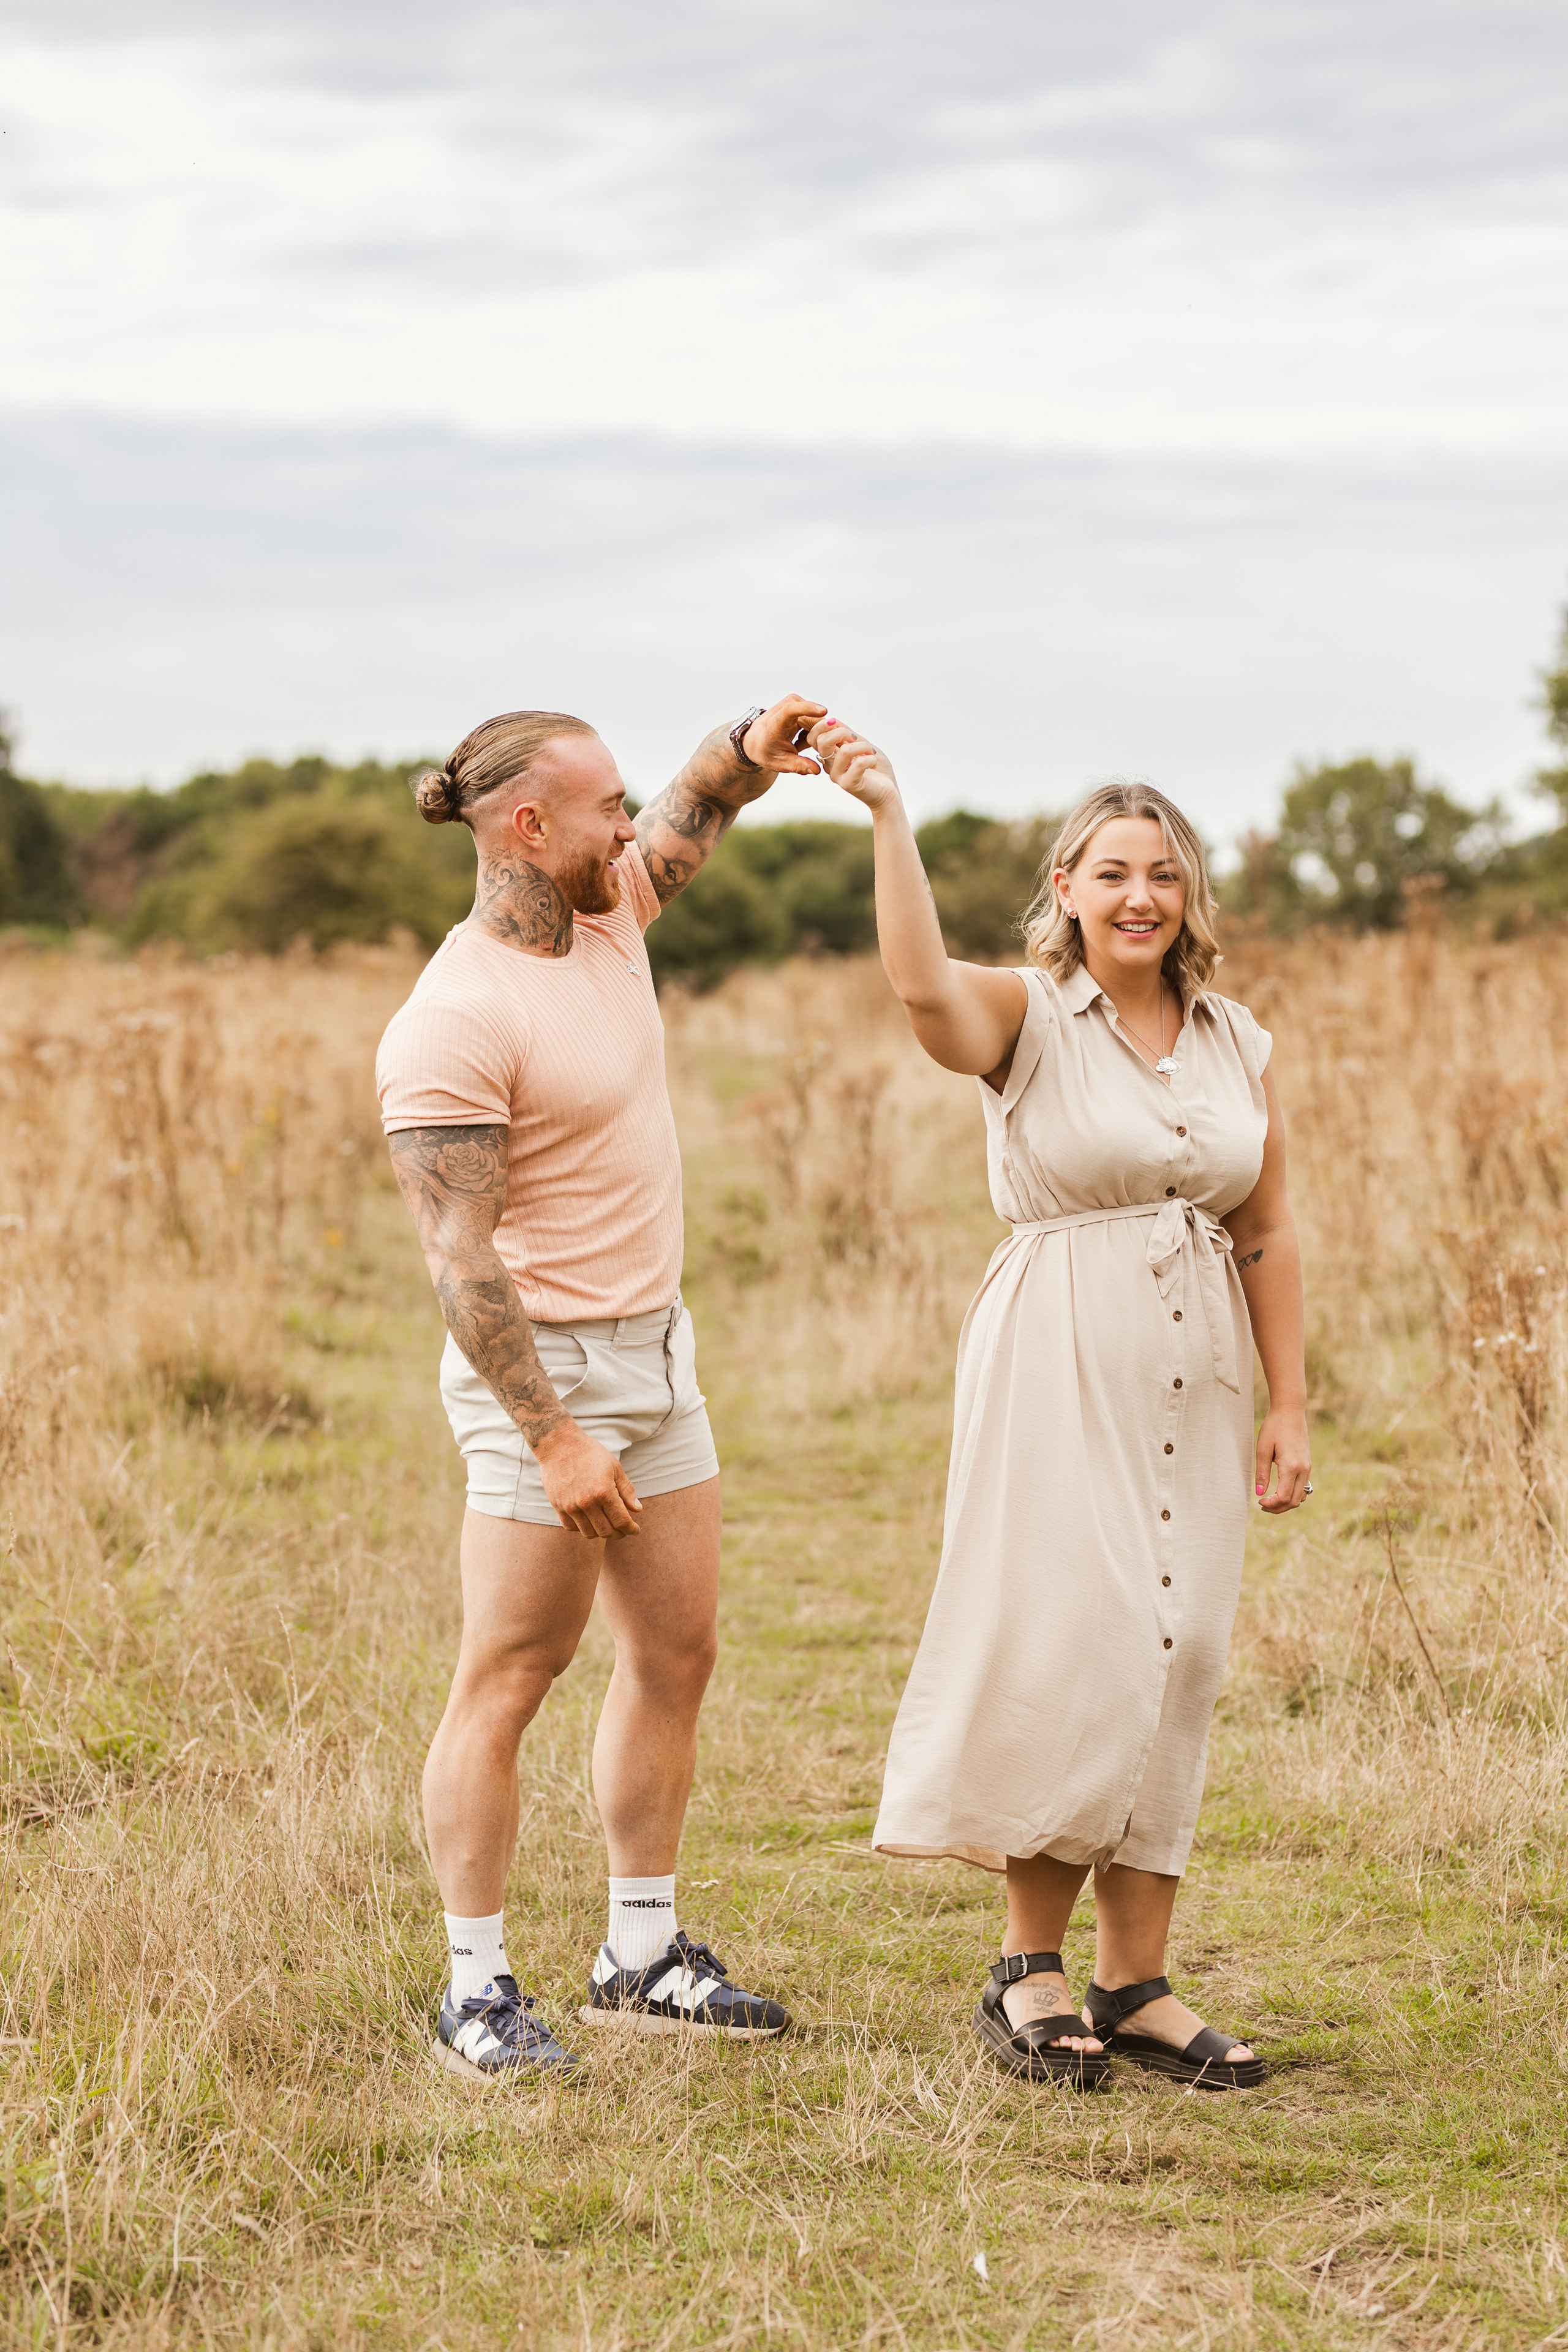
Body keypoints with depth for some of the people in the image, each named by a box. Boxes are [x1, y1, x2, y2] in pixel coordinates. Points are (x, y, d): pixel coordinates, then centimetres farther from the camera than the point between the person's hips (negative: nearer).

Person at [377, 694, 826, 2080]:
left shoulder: (603, 916, 4)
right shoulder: (455, 1023, -21)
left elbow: (693, 817, 22)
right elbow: (459, 1257, -23)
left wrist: (753, 749, -1)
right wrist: (551, 1437, -25)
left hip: (654, 1352, 9)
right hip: (542, 1368, -9)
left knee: (676, 1654, 12)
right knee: (510, 1678, -4)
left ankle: (643, 1958, 22)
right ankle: (478, 1991, 4)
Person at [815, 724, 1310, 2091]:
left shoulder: (1239, 1043, 10)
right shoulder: (1027, 1019, -4)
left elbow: (1270, 1233, 12)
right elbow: (924, 985, -27)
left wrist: (1290, 1406, 7)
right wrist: (888, 815, -34)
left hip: (1196, 1379, 5)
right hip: (1059, 1365, -5)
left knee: (1174, 1666, 5)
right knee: (1067, 1654, -10)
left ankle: (1136, 1982, 12)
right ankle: (1030, 1967, 4)